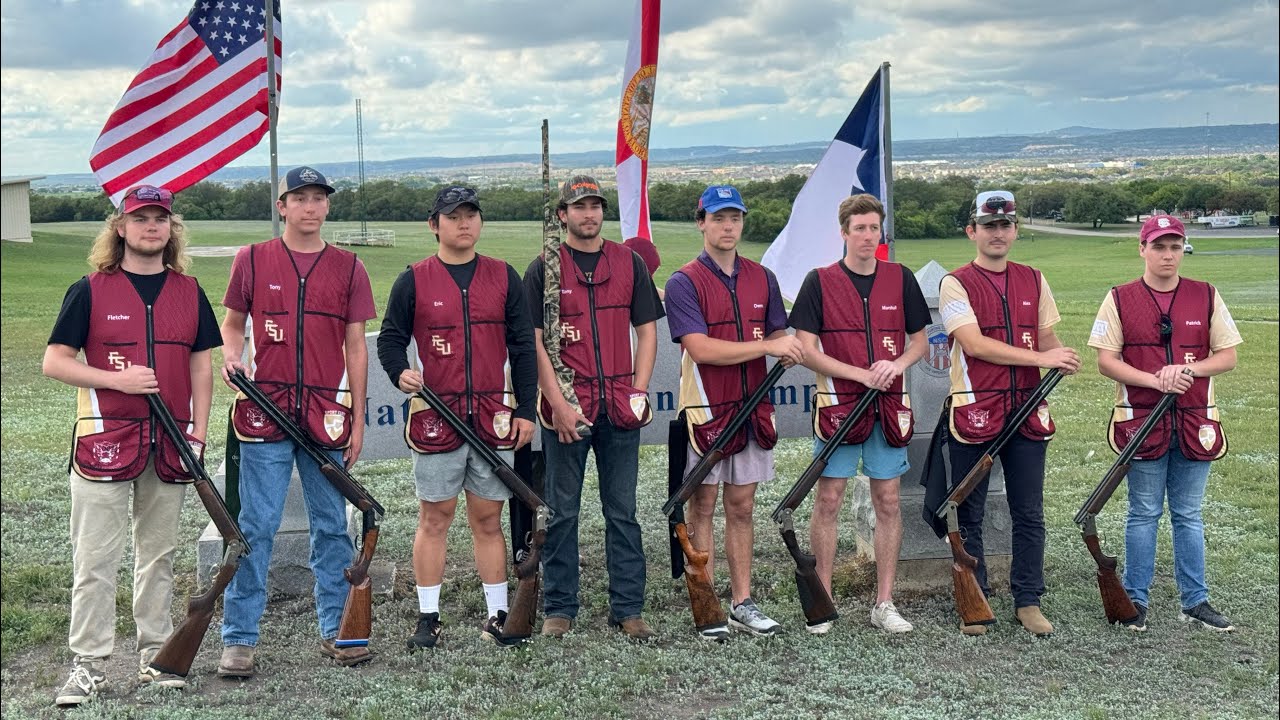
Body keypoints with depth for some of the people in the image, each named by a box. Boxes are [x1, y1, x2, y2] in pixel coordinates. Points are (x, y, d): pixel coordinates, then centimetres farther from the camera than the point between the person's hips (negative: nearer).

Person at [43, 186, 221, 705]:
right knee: (95, 558, -2)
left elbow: (201, 366, 9)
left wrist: (198, 432, 0)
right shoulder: (90, 291, -1)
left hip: (170, 443, 3)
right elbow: (55, 362, -3)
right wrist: (118, 379, -15)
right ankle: (89, 663, 6)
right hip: (105, 439, -3)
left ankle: (155, 654, 22)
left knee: (159, 553, 12)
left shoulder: (189, 291, 9)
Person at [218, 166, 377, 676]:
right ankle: (238, 638, 8)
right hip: (265, 413, -1)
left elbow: (356, 347, 7)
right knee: (256, 528, 0)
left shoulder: (348, 268, 6)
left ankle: (335, 630, 20)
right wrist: (231, 355, -10)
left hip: (327, 416, 2)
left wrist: (357, 419, 4)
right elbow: (232, 322, 13)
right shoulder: (252, 261, 4)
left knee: (331, 527, 9)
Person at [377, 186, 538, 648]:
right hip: (435, 417, -1)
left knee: (488, 519, 8)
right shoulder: (414, 281, 3)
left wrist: (525, 410, 5)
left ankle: (498, 614, 16)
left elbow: (523, 346, 10)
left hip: (493, 418, 1)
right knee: (434, 518, 5)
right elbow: (390, 338, 7)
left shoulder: (504, 278, 8)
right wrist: (400, 373, -15)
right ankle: (428, 618, 14)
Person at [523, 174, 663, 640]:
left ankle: (628, 609, 15)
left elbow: (646, 329, 11)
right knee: (562, 511, 5)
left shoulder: (629, 263, 9)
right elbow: (534, 340, -3)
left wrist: (640, 391, -1)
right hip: (566, 407, -2)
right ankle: (559, 609, 15)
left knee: (623, 511, 7)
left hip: (620, 407, 2)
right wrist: (558, 403, -11)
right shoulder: (543, 269, 2)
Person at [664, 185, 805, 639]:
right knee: (703, 508, 3)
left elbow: (777, 335, 16)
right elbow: (700, 348, -17)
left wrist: (788, 351, -9)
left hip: (752, 409, 5)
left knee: (742, 508, 10)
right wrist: (767, 346, -19)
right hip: (705, 410, -4)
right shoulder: (683, 283, -6)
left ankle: (742, 604, 17)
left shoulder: (762, 279, 11)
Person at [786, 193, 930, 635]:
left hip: (889, 407, 3)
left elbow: (920, 341, 12)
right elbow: (807, 350, -6)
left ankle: (884, 603, 14)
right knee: (828, 501, 0)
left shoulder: (900, 278, 7)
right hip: (837, 403, -2)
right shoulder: (820, 281, -1)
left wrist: (897, 364, -10)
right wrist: (862, 374, -14)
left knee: (888, 502, 5)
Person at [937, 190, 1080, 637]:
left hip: (1027, 412, 4)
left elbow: (1046, 336, 18)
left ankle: (1028, 601, 17)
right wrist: (1040, 358, -18)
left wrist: (1063, 357, -6)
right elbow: (975, 344, -15)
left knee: (1029, 514, 7)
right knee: (970, 515, 6)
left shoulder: (1033, 281, 12)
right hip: (975, 412, -4)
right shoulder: (956, 284, -4)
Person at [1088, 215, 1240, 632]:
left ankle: (1195, 602, 19)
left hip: (1195, 423, 2)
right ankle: (1135, 599, 15)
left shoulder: (1206, 297, 5)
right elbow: (1106, 361, -5)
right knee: (1144, 515, 6)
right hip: (1141, 421, -2)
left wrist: (1187, 370, -14)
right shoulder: (1119, 299, -1)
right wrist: (1154, 380, -18)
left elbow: (1228, 357, 4)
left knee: (1188, 516, 10)